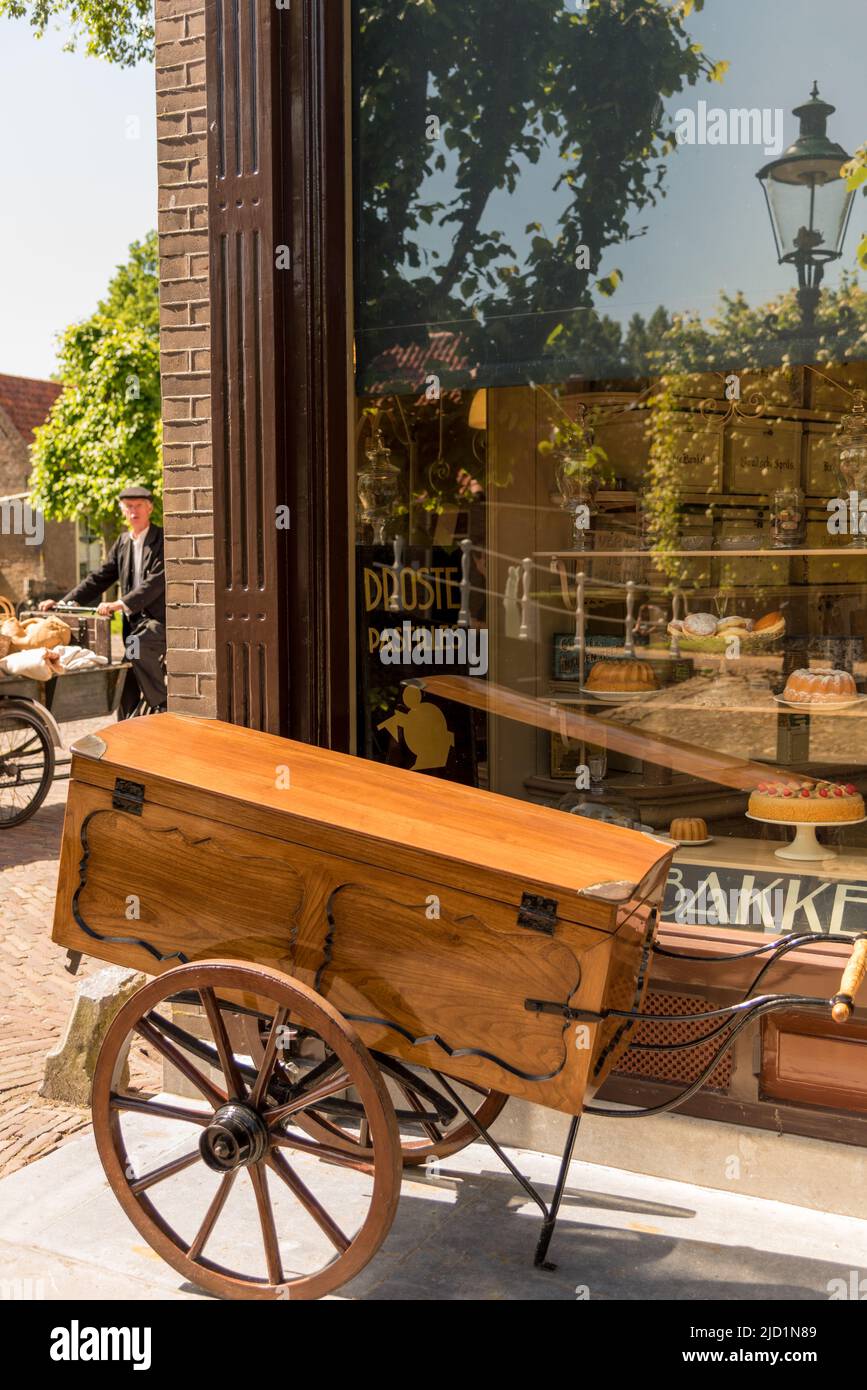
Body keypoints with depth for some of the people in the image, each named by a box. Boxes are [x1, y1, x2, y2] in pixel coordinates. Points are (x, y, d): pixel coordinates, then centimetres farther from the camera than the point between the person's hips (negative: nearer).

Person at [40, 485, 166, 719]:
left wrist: (121, 604, -29)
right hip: (134, 621, 6)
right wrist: (64, 602, 1)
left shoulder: (164, 540, -7)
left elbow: (157, 579, -20)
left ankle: (162, 703, -17)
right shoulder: (122, 543, 14)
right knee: (127, 691, 3)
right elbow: (100, 578, 13)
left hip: (161, 620, -6)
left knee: (138, 647, -34)